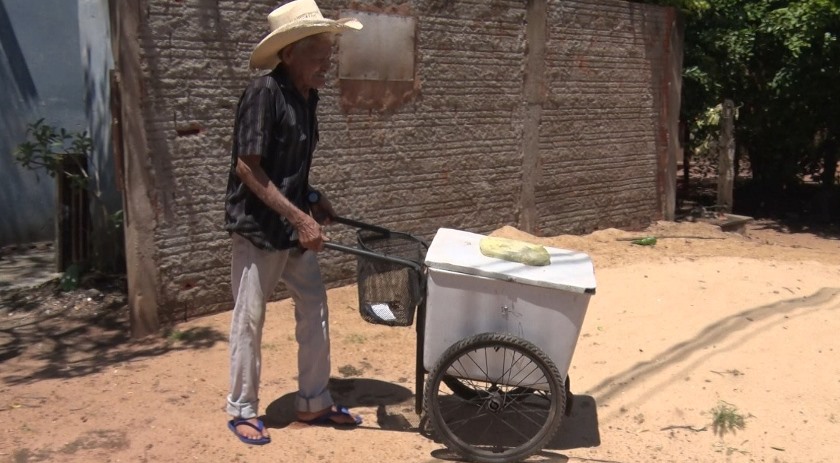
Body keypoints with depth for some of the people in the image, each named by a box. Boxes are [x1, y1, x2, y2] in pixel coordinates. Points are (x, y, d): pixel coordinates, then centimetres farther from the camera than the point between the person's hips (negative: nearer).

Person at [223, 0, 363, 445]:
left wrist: (313, 199, 4)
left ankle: (313, 402, 25)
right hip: (258, 226, -8)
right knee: (249, 319, 4)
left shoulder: (307, 95, 5)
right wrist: (299, 217, -24)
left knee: (314, 308, 11)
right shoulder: (264, 92, -19)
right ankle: (242, 409, 20)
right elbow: (248, 168, -22)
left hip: (295, 224, 8)